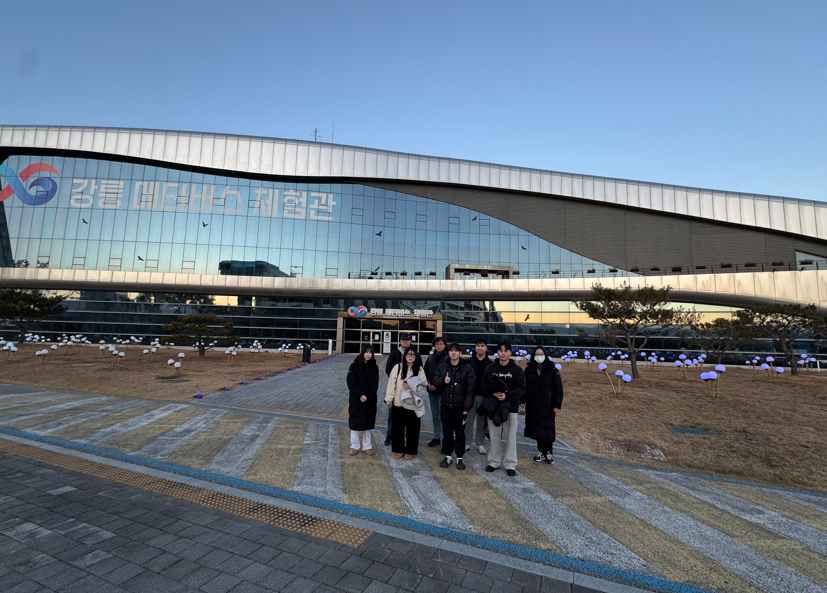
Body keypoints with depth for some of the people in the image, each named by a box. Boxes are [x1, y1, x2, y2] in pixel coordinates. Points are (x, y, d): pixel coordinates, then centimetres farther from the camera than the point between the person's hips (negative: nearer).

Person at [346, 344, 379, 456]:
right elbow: (351, 383, -9)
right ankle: (355, 446, 20)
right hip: (356, 399, -1)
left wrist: (367, 397, -13)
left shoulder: (374, 367, 0)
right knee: (355, 423, 6)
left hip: (370, 400, 1)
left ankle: (367, 446, 19)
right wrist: (360, 395, -16)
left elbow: (375, 384, -3)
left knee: (367, 423, 8)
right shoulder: (354, 366, -4)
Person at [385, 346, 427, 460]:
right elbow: (391, 383, -3)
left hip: (413, 404, 1)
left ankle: (410, 450, 25)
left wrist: (412, 386, -14)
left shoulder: (419, 369, 0)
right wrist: (389, 399, -2)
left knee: (412, 428, 7)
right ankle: (398, 449, 28)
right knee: (398, 427, 10)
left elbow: (424, 385, 1)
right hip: (398, 403, 0)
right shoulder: (397, 367, -5)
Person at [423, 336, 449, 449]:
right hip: (431, 390, 6)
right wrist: (428, 383, 1)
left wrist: (437, 386, -14)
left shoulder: (448, 357, -9)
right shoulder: (431, 357, 12)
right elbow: (425, 371, 16)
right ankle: (436, 437, 26)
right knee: (435, 415, 15)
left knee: (443, 415, -7)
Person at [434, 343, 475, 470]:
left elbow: (470, 389, -7)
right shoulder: (441, 367, 5)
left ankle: (460, 458, 21)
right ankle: (448, 456, 25)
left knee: (460, 432, 8)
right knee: (447, 432, 11)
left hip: (460, 407, -2)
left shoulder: (467, 369, -4)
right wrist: (443, 380, -15)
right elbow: (435, 382, 6)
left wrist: (466, 407, -13)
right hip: (446, 406, 3)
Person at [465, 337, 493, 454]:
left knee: (482, 421, 8)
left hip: (484, 396, 0)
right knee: (468, 420, 5)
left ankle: (480, 444, 19)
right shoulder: (469, 361, 2)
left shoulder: (490, 364, 3)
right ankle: (466, 443, 17)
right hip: (470, 395, 0)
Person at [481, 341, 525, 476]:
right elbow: (485, 386, 2)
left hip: (511, 407, -1)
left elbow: (521, 388, -7)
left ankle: (510, 464, 18)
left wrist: (507, 395, -21)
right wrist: (493, 393, -18)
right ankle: (494, 462, 24)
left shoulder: (517, 370, -2)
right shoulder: (490, 369, 3)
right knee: (494, 436, 11)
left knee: (511, 437, 5)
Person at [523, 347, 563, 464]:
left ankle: (548, 453, 16)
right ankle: (541, 451, 21)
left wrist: (557, 405, -8)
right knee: (536, 427, 7)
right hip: (532, 405, 3)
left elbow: (558, 388, -4)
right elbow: (524, 386, 9)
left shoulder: (552, 370, -5)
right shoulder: (529, 369, 3)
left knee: (547, 429, 2)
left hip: (547, 405, -3)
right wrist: (522, 400, 5)